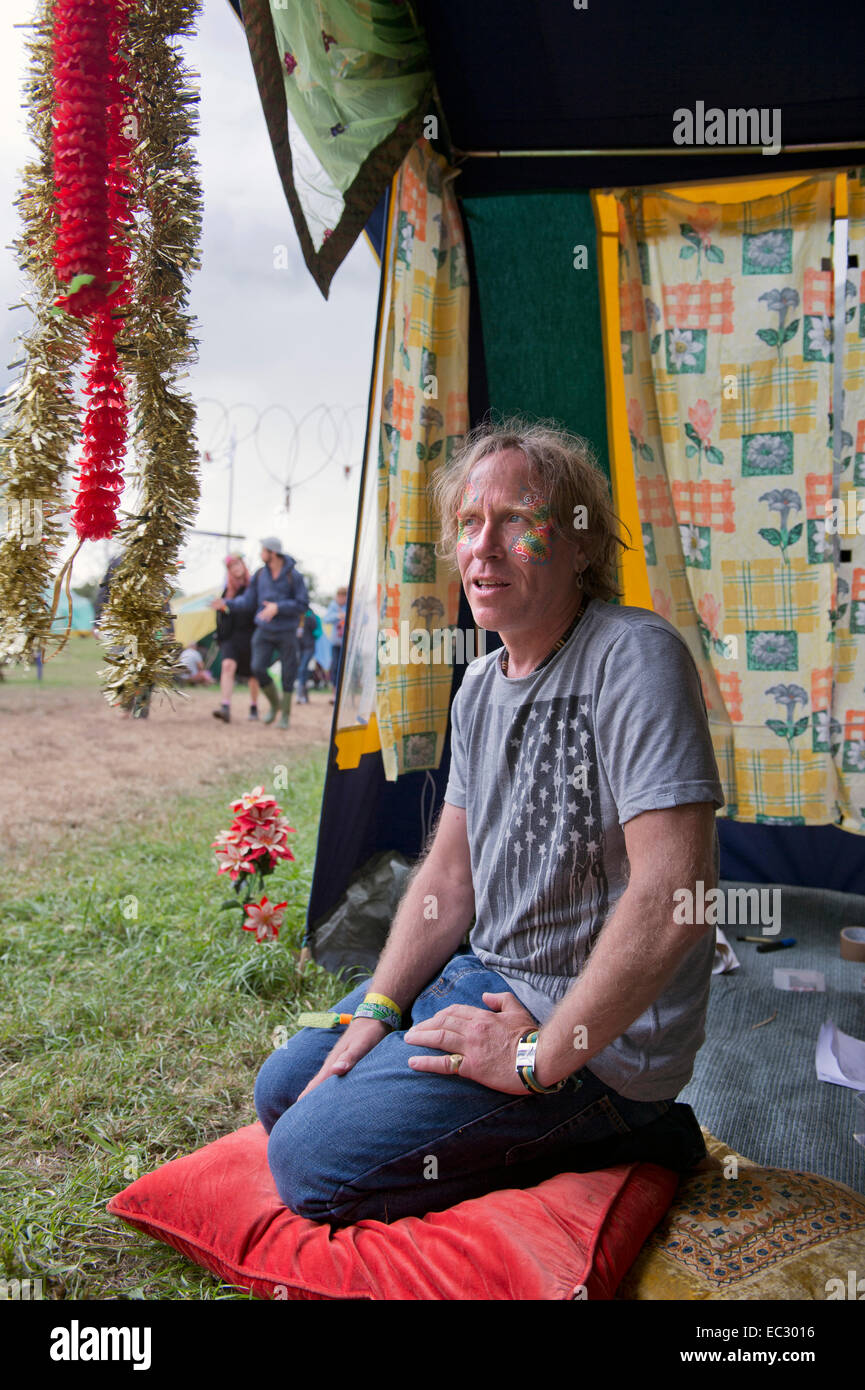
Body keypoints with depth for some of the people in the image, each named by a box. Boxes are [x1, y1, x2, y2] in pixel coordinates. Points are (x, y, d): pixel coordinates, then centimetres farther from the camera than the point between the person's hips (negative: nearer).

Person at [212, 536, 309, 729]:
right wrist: (228, 604, -3)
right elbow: (249, 601, 10)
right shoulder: (260, 575, 4)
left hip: (286, 632, -3)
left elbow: (302, 604, -11)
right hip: (264, 631, 3)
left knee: (288, 674, 1)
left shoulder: (294, 576, -8)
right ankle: (274, 704, 15)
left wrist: (278, 607, -20)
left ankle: (285, 714, 16)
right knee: (258, 668, -9)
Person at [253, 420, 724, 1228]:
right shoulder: (479, 687, 9)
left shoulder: (634, 656, -20)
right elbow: (448, 874, 11)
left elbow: (674, 893, -28)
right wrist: (376, 1012, -1)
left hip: (601, 1035, -9)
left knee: (309, 1161, -13)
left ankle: (617, 1137, -3)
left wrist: (543, 1056, -21)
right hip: (484, 977, 9)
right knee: (282, 1088, 15)